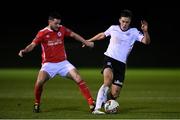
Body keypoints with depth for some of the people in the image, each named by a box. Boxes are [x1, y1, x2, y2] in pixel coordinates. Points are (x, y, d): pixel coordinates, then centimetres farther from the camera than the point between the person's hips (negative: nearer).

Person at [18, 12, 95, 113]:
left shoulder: (62, 29, 1)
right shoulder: (43, 33, -8)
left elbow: (73, 35, 16)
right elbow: (33, 45, -12)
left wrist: (86, 42, 17)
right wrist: (24, 51, -31)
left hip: (63, 63, 3)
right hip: (49, 64, -3)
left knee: (79, 79, -12)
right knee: (39, 83, -25)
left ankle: (92, 103, -7)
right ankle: (37, 104, 2)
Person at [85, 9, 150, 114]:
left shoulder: (134, 32, 4)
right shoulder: (113, 28, 6)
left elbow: (146, 41, -8)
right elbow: (102, 35, 25)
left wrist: (145, 31, -27)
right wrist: (88, 41, 33)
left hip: (121, 63, 2)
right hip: (109, 58, -2)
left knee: (115, 94, -5)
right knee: (108, 78, -34)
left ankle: (104, 101, 31)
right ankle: (97, 108, -35)